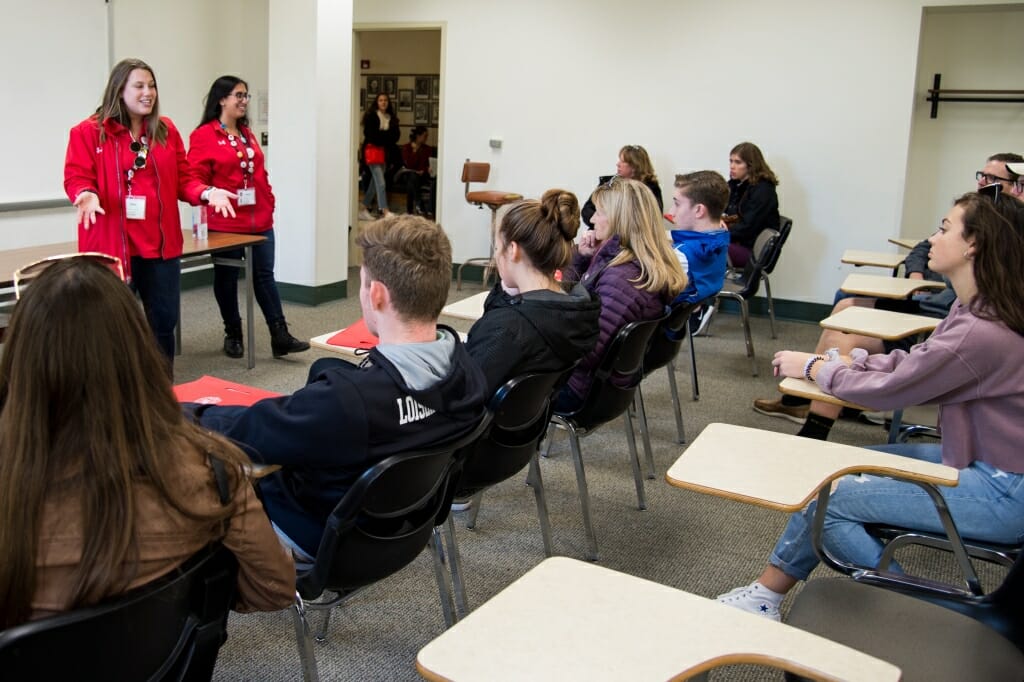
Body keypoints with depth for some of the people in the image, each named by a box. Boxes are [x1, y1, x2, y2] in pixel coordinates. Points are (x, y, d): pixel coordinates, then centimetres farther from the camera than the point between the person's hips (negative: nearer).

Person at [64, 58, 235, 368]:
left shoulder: (166, 130, 11)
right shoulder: (88, 132, -3)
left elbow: (182, 178, 11)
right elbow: (77, 177, -5)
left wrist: (206, 192, -8)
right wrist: (86, 195, -27)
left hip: (161, 243, 4)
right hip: (113, 245, -4)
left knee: (164, 322, 9)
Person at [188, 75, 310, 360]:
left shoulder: (247, 133, 16)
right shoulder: (203, 136, -6)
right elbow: (196, 179, -10)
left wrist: (269, 203, 14)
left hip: (260, 221, 6)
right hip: (225, 223, -6)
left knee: (265, 275, 5)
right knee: (227, 278, 8)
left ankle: (280, 336, 5)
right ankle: (233, 335, 21)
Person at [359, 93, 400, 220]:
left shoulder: (392, 118, 11)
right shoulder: (371, 116, -4)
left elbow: (395, 136, 5)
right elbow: (369, 134, -12)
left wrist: (381, 136, -11)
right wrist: (386, 136, -11)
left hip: (385, 151, 6)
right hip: (372, 149, -6)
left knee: (375, 182, 10)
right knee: (381, 183, -14)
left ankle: (363, 209, 19)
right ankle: (385, 212, -19)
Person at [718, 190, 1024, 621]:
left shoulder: (981, 331, -28)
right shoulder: (973, 308, 3)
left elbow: (889, 389, -19)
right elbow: (912, 361, 8)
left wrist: (815, 368, -5)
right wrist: (841, 359, -3)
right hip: (979, 460, 10)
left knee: (829, 497, -12)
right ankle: (768, 592, 13)